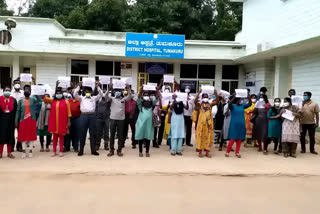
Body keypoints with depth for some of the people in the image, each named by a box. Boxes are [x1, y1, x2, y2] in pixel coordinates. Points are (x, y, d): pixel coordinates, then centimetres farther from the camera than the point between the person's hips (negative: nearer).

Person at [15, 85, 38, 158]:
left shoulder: (33, 99, 4)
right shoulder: (21, 101, 6)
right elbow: (18, 111, 5)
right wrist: (16, 121, 1)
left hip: (32, 120, -1)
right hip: (23, 120, 1)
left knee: (31, 135, 1)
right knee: (23, 135, 2)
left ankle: (30, 151, 8)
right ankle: (24, 151, 9)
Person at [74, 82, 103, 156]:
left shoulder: (94, 98, 14)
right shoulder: (81, 98, 13)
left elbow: (101, 94, 4)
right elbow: (75, 94, -1)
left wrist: (98, 87, -4)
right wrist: (79, 86, -6)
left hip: (92, 116, 1)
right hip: (83, 116, -1)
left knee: (93, 133, 4)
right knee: (82, 133, 3)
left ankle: (93, 150, 10)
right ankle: (81, 150, 10)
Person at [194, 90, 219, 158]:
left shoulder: (210, 104, 7)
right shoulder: (200, 105, 2)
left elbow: (217, 101, -6)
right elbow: (195, 102, -17)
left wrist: (216, 94, -19)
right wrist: (199, 93, -23)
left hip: (209, 122, 2)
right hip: (201, 122, -2)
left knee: (208, 136, 5)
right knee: (200, 136, 2)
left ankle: (207, 151, 13)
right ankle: (200, 151, 9)